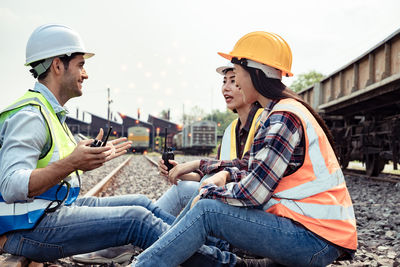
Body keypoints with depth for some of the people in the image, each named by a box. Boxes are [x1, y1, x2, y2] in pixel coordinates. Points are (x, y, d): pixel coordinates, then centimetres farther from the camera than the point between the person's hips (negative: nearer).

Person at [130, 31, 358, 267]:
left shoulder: (284, 117, -18)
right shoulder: (280, 113, 14)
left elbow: (252, 193, -22)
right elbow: (259, 175, 17)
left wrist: (208, 193, -6)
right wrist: (227, 174, 1)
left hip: (316, 240, -10)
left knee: (207, 210, -16)